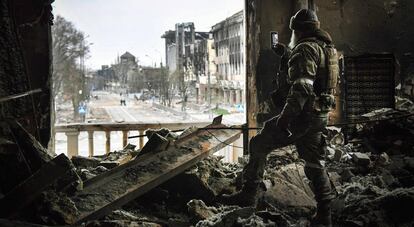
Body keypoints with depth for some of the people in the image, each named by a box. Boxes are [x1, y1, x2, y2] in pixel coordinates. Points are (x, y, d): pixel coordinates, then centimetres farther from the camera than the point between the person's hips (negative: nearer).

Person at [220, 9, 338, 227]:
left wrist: (285, 117, -26)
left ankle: (248, 195, 3)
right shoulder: (329, 49, 17)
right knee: (315, 163, 15)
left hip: (303, 115, -9)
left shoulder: (306, 49, -14)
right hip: (321, 116, 9)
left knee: (259, 144, 1)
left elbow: (301, 88, -25)